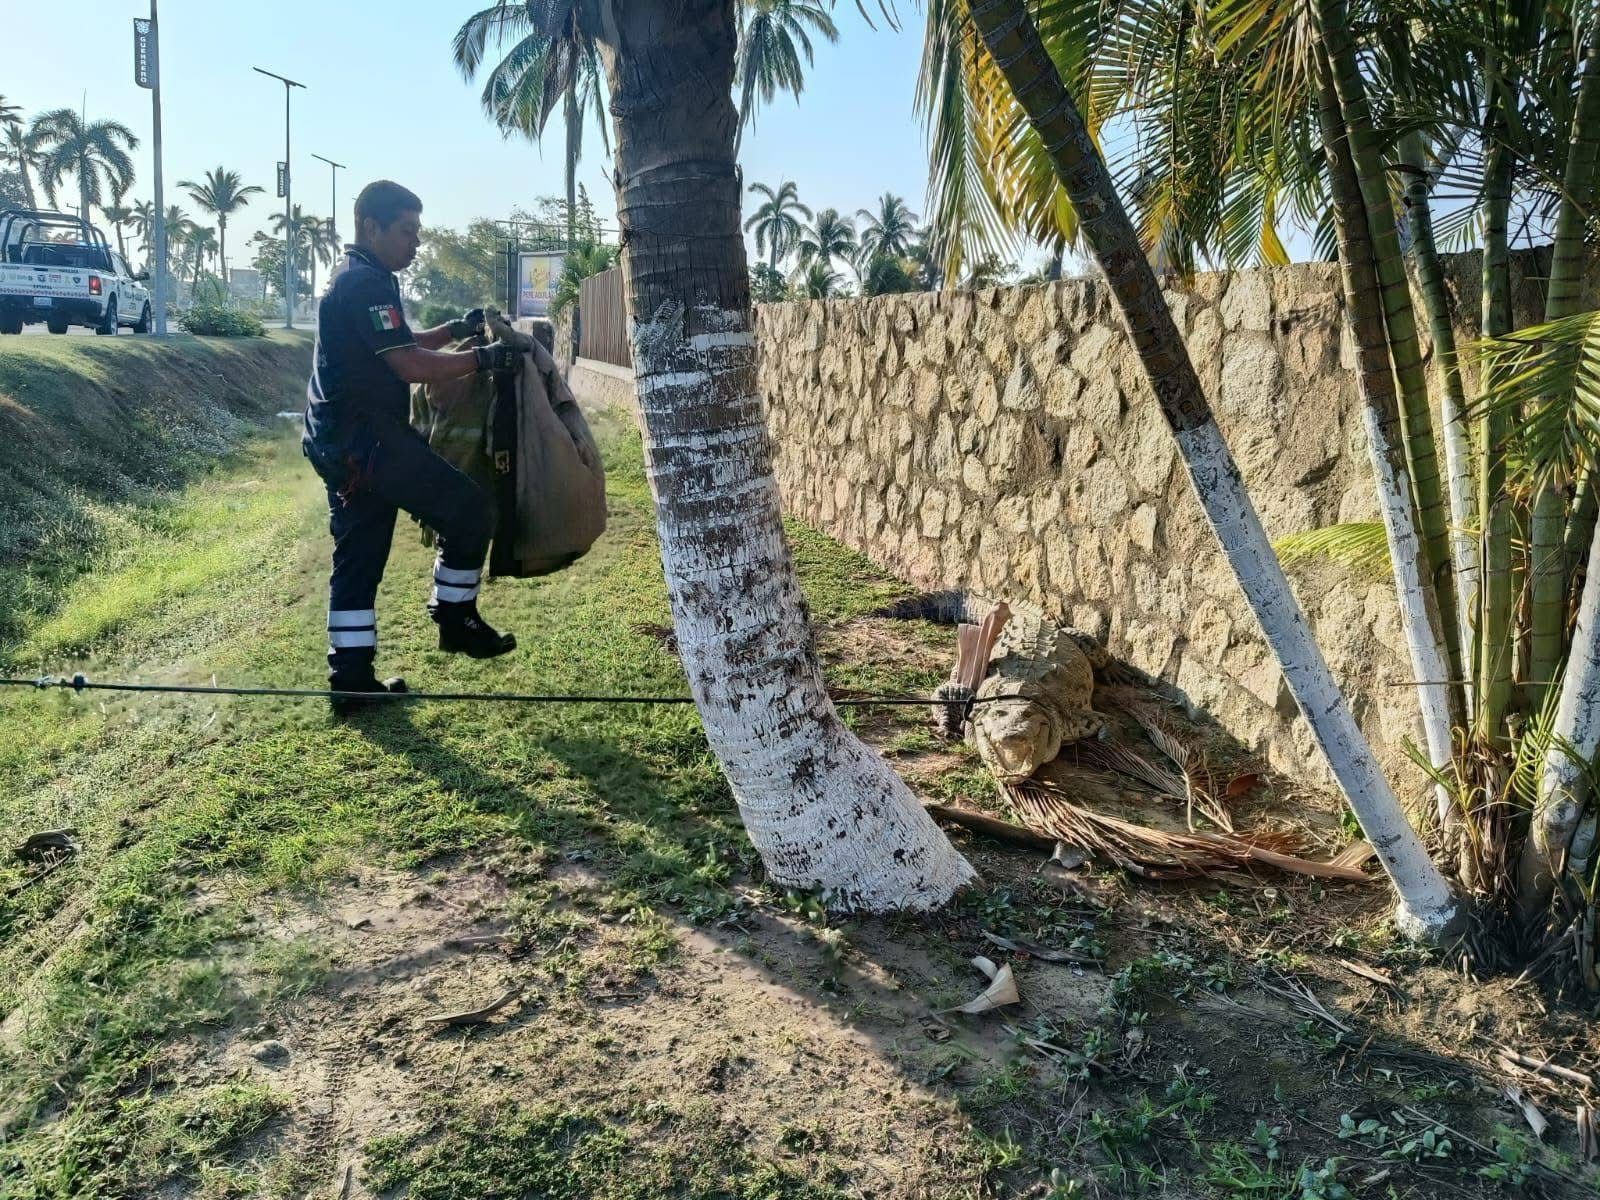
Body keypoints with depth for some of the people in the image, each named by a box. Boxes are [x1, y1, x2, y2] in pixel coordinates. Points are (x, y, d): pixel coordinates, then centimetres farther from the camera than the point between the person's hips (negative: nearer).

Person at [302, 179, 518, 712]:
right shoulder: (368, 284, -14)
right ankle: (456, 620, 9)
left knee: (358, 560, 11)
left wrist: (457, 329, 19)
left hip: (343, 446, 11)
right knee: (470, 510, -2)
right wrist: (483, 358, -12)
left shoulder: (351, 279, 20)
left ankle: (351, 678, 14)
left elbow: (399, 346, 29)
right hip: (368, 441, -11)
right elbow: (412, 366, -20)